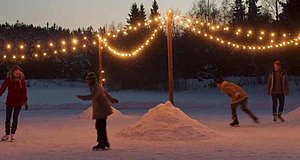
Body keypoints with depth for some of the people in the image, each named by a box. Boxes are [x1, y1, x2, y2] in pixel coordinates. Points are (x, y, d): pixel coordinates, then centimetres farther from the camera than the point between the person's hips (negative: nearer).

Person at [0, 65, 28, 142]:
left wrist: (25, 101, -7)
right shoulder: (8, 79, -5)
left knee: (15, 118, 2)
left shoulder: (22, 80, -6)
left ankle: (13, 134, 13)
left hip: (18, 102, -1)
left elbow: (24, 92, -4)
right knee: (8, 118, 5)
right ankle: (7, 134, 16)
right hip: (9, 101, 1)